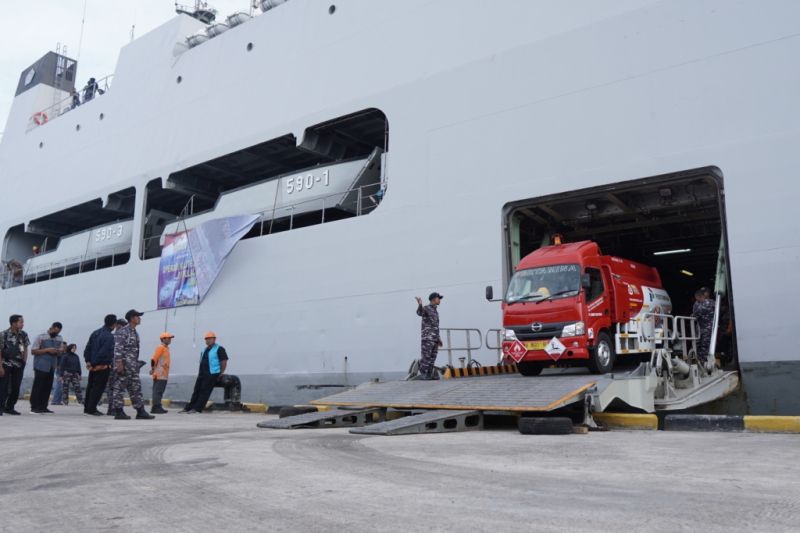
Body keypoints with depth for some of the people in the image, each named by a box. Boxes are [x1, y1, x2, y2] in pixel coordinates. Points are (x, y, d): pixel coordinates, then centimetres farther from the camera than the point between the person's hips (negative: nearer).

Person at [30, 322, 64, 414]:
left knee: (48, 387, 5)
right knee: (38, 386, -5)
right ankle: (34, 407, -1)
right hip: (41, 366, -5)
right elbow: (33, 351, -7)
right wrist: (47, 350, -17)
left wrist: (57, 352, -6)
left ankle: (43, 407, 11)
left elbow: (61, 351, 18)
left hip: (51, 367, 5)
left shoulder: (59, 338, 11)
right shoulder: (41, 337, -5)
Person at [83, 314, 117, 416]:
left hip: (94, 366, 8)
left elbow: (87, 348, 8)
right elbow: (103, 353, -22)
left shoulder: (95, 332, 9)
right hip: (103, 366, -8)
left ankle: (87, 407, 24)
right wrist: (93, 363, -14)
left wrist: (88, 360, 5)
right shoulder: (109, 337, -18)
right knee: (99, 387, -1)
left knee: (90, 386, 16)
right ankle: (91, 409, -1)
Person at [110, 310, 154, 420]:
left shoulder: (135, 333, 18)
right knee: (119, 387, -2)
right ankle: (118, 412, 2)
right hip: (124, 365, -9)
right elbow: (117, 348, -16)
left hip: (132, 366, 9)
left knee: (136, 388, 7)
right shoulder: (122, 331, -9)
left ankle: (140, 411, 7)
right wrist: (119, 362, -22)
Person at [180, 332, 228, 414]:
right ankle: (188, 408, 12)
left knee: (205, 392, -10)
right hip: (202, 374, 8)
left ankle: (196, 409, -10)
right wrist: (199, 373, 16)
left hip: (211, 375, -8)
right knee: (196, 391, 8)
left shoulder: (219, 349, -6)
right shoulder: (205, 350, 20)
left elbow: (224, 362, -10)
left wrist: (220, 375, -10)